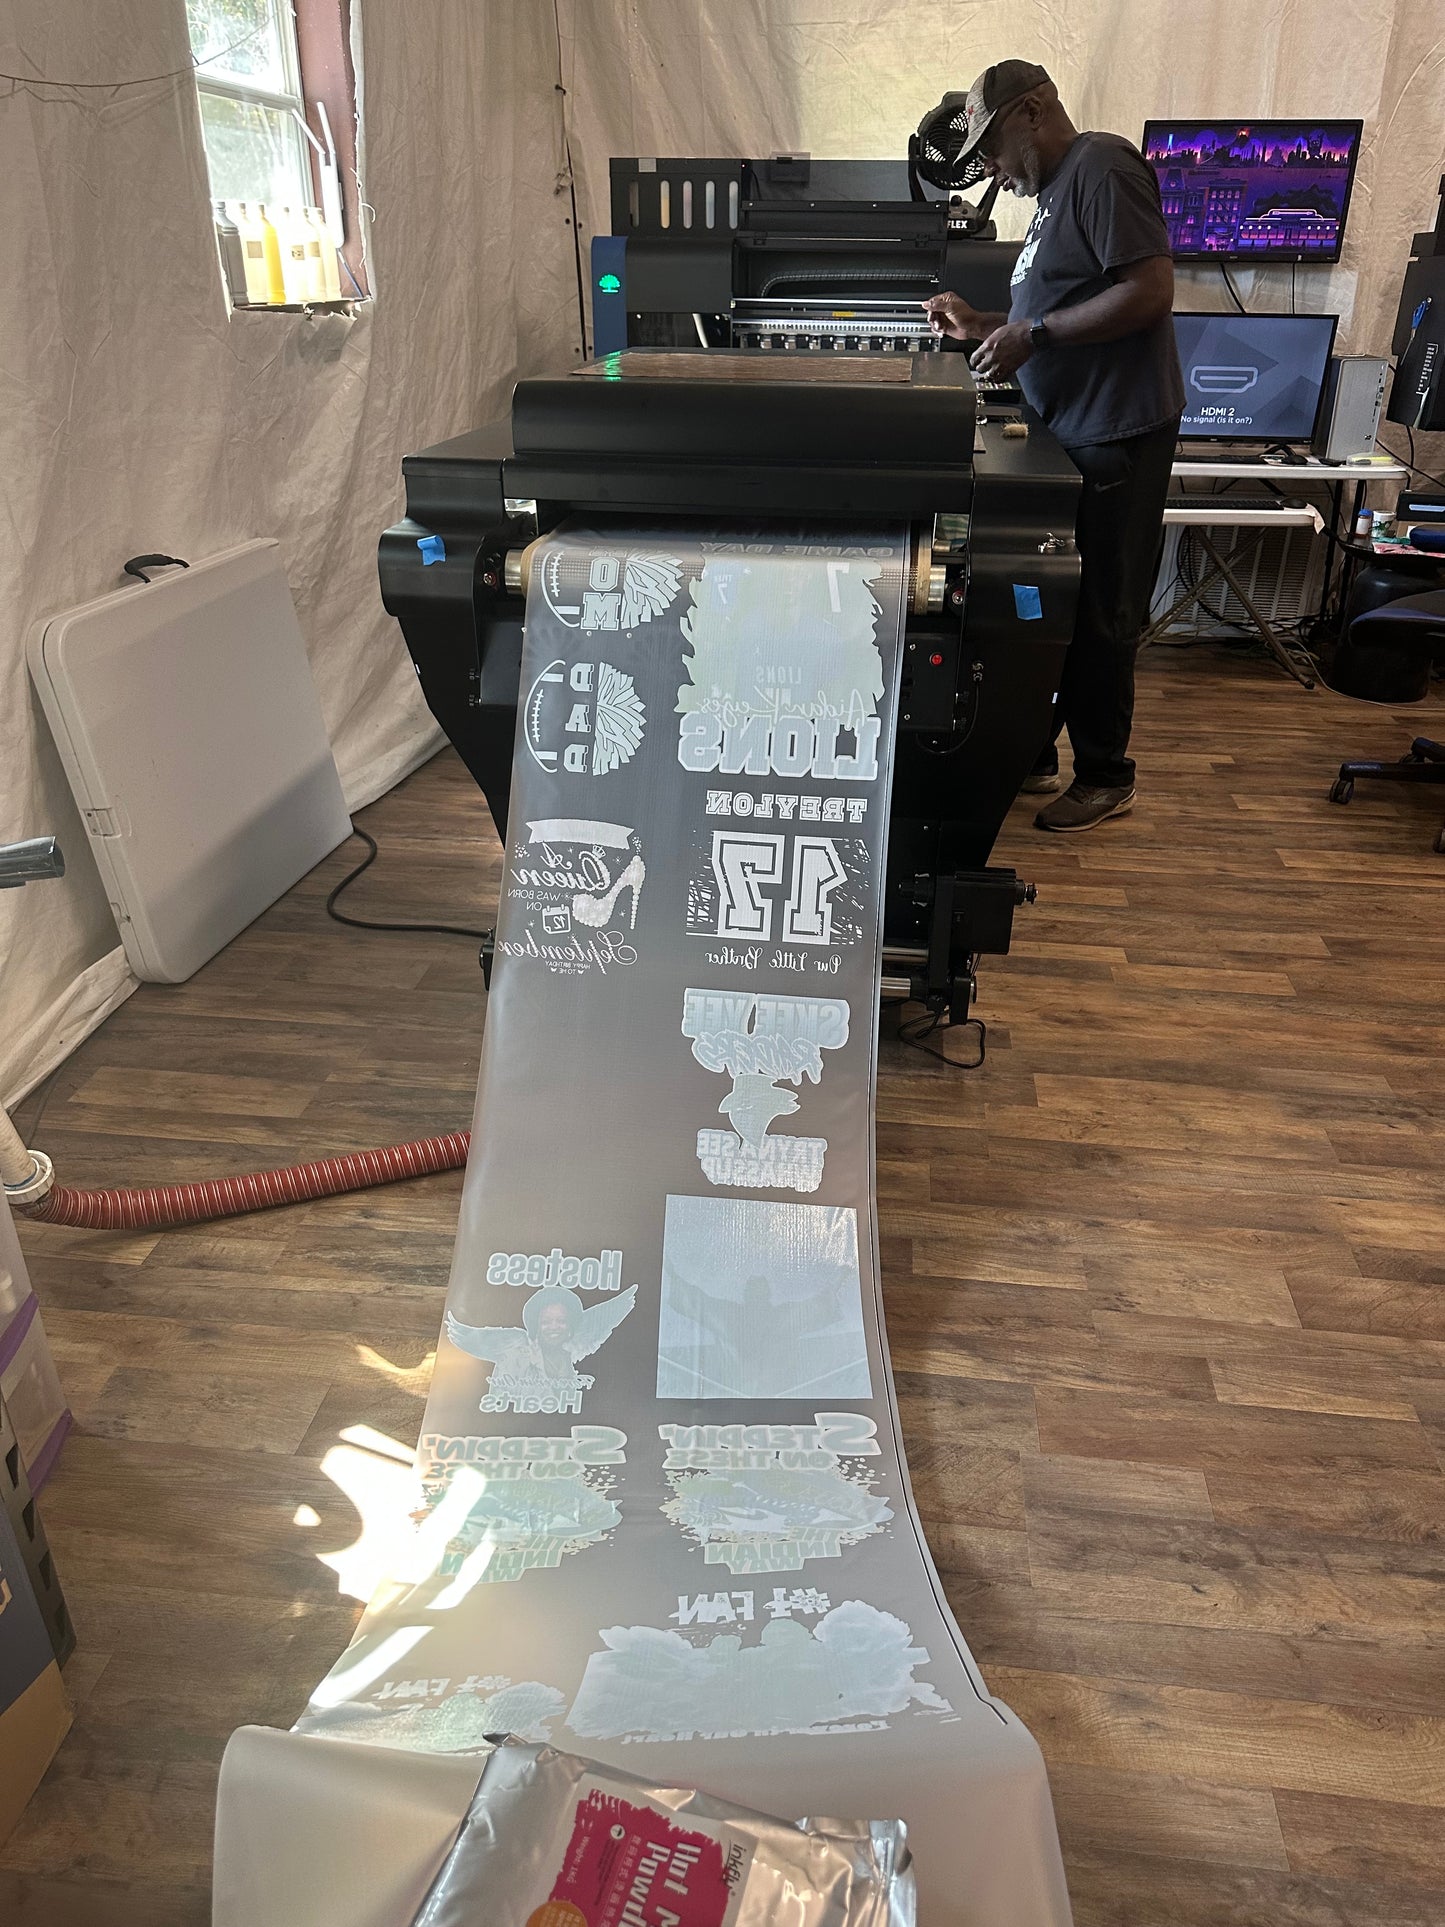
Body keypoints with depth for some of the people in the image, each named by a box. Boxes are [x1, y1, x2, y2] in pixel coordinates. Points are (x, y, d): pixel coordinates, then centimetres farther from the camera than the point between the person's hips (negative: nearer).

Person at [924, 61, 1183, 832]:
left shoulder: (1102, 168, -12)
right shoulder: (1055, 191, 17)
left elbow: (1149, 290, -21)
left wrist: (1033, 334, -19)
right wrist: (980, 326, 13)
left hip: (1115, 435, -10)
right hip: (1069, 432, 10)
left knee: (1098, 614, -2)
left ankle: (1104, 776, 11)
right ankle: (1029, 754, 24)